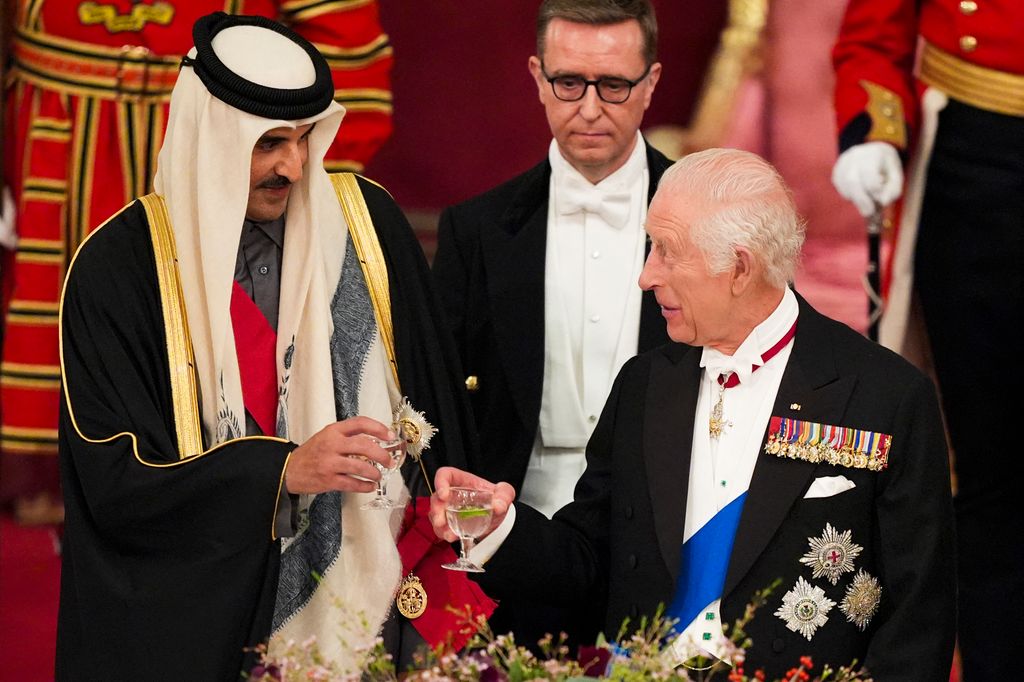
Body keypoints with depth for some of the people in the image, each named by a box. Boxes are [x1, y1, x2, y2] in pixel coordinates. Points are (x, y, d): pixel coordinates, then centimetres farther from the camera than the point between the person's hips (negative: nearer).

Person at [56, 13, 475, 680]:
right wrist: (283, 470, -25)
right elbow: (117, 481, -15)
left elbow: (432, 398, 6)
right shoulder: (118, 268, -12)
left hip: (365, 596, 3)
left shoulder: (367, 221, -3)